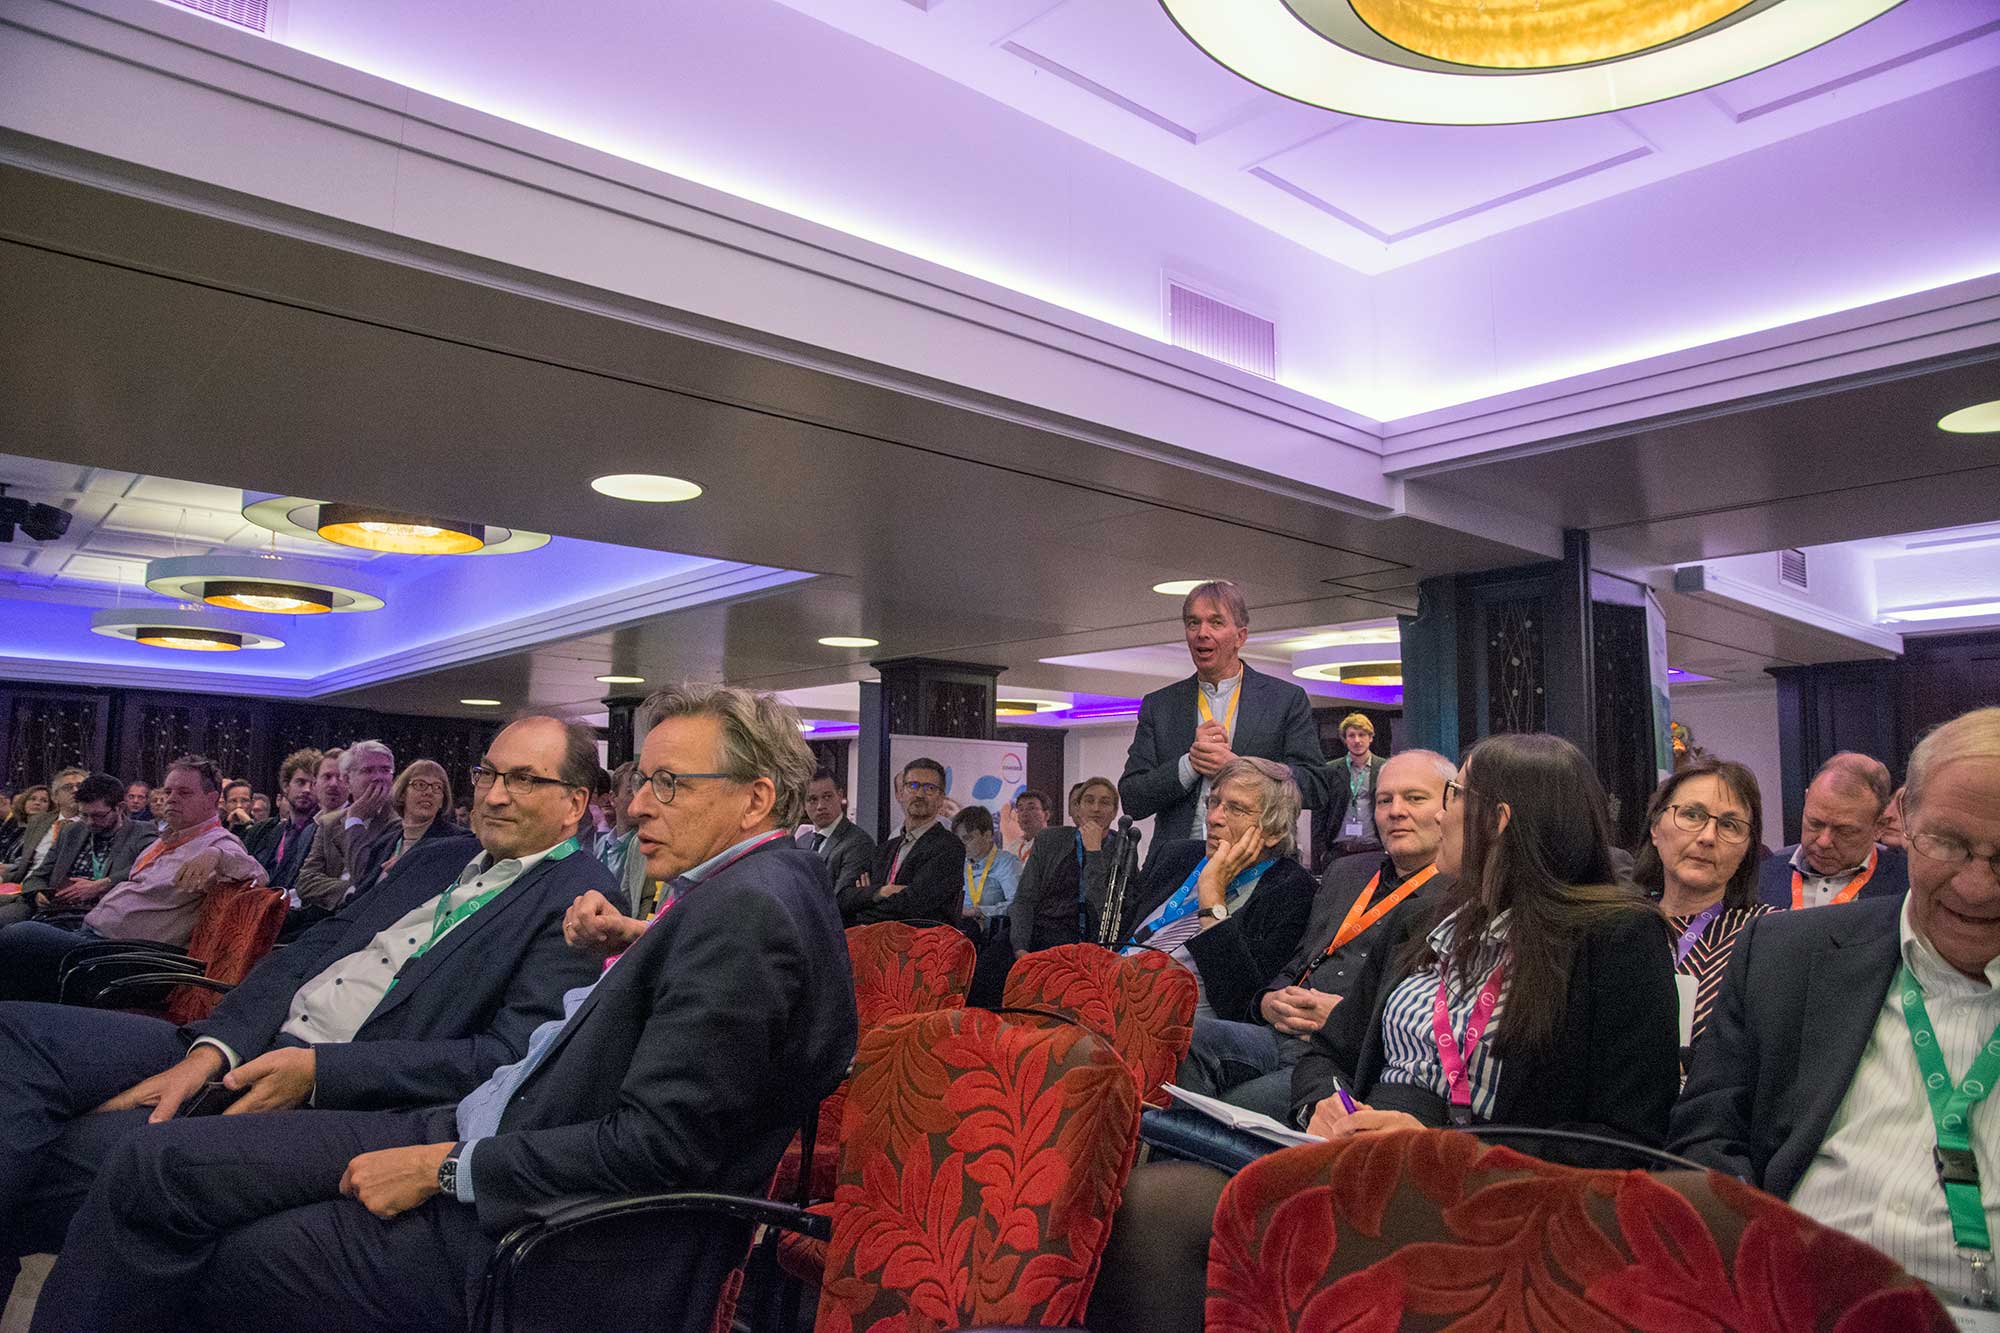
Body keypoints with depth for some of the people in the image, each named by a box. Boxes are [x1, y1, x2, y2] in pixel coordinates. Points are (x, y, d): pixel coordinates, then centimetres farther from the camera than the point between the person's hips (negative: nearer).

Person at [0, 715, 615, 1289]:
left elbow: (511, 1058, -17)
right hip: (245, 1050, 8)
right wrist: (211, 1050, -5)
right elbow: (309, 951, 13)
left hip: (342, 1100, -8)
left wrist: (320, 1070, -19)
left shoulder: (579, 900, -8)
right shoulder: (434, 859, 18)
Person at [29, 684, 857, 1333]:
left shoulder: (748, 907, -23)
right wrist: (631, 947, 4)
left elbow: (658, 1145, -25)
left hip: (531, 1226, -9)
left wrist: (450, 1168, -15)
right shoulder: (766, 885, 7)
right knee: (158, 1162, 4)